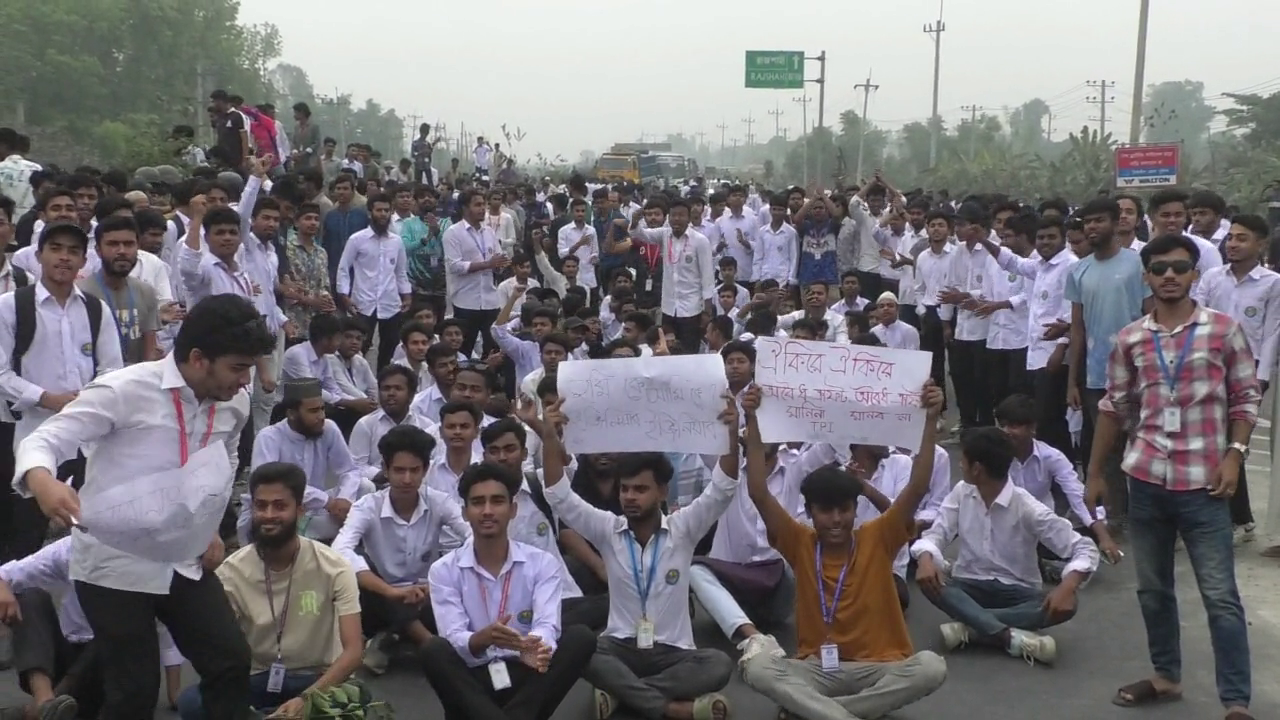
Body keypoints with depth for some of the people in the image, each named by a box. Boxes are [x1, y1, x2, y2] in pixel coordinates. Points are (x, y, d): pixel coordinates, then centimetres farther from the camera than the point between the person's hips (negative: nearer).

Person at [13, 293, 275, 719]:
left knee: (231, 663, 3)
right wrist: (42, 480, -43)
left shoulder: (235, 403, -1)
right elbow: (43, 441, -20)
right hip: (115, 564, -6)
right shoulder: (124, 391, -19)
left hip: (186, 562, 6)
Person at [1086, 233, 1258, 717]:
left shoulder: (1224, 330, -2)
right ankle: (1166, 676, 30)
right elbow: (1113, 408, 11)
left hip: (1203, 482, -3)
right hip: (1146, 478, 3)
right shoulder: (1130, 339, 5)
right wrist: (1095, 472, 11)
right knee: (1152, 588, 14)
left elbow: (1246, 399, 3)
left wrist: (1234, 453, -10)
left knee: (1221, 596, -3)